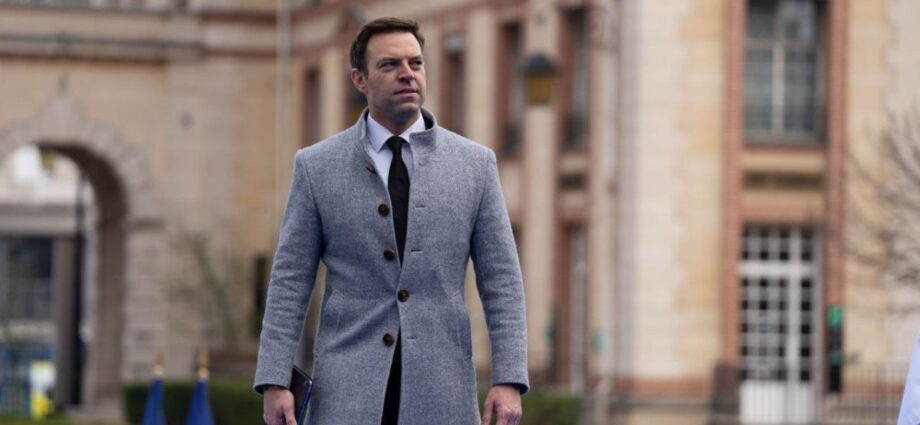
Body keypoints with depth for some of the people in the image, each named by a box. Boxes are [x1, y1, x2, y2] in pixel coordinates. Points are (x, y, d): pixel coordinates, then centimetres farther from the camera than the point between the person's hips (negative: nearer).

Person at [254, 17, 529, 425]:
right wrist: (274, 381, -5)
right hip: (349, 391, -1)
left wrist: (508, 379, -4)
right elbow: (290, 281, 4)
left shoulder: (475, 163, 8)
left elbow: (501, 281, 6)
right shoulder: (317, 166, 5)